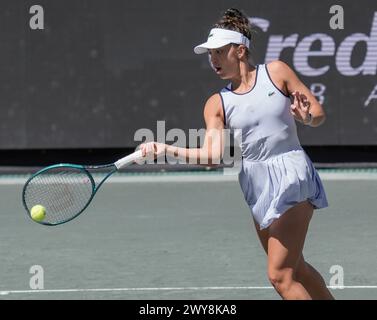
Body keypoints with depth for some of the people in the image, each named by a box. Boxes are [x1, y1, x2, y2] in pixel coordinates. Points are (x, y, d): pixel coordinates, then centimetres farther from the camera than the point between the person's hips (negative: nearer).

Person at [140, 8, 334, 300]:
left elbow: (319, 113, 1)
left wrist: (306, 117, -22)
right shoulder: (217, 104, 6)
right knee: (295, 270, 13)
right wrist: (166, 150, -18)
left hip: (292, 177, -5)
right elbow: (212, 154, -6)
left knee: (279, 275, -12)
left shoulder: (276, 72, -2)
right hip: (256, 186, 5)